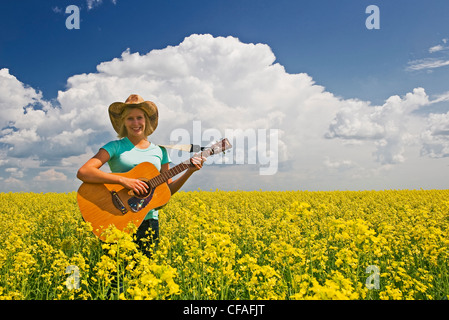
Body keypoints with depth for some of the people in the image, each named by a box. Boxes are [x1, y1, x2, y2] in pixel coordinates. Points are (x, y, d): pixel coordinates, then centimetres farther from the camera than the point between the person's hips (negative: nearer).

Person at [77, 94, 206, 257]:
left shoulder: (159, 151, 11)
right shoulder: (115, 147, -1)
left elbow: (167, 189, 13)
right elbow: (83, 173, -14)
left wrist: (189, 171, 0)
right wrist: (122, 180, -23)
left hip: (149, 221, 3)